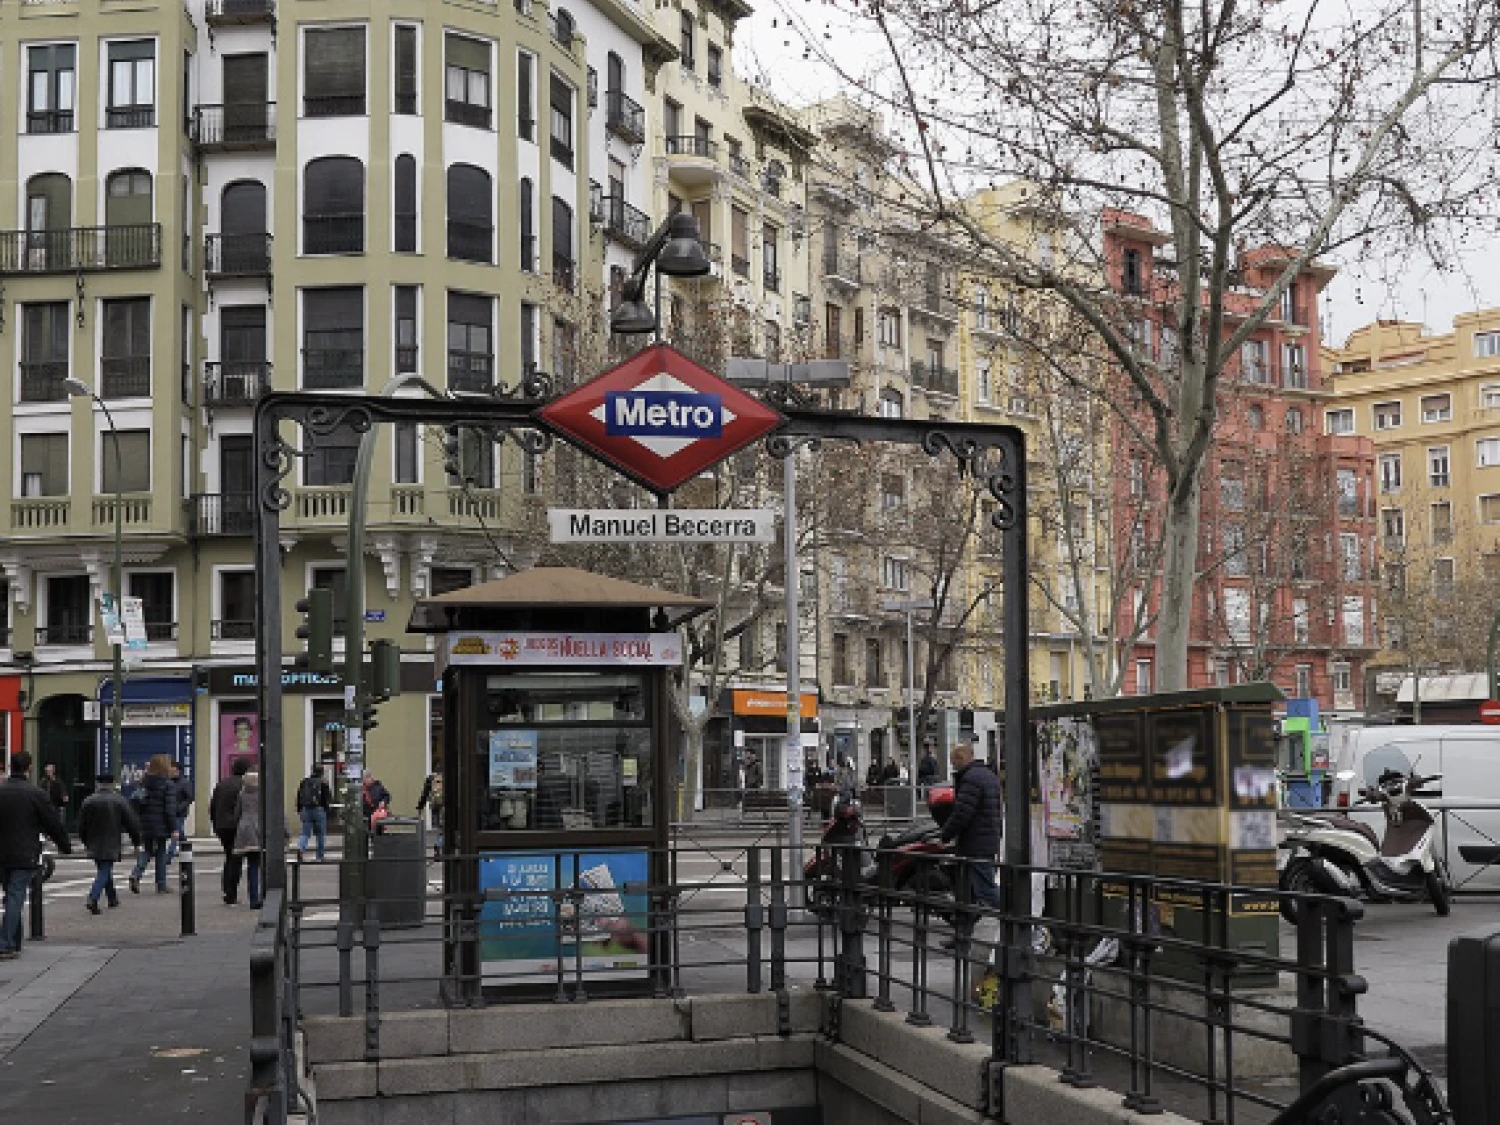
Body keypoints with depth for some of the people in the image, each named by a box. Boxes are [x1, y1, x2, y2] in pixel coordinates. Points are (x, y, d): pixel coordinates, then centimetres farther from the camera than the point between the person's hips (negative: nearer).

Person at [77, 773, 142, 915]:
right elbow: (132, 823, -4)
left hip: (94, 845, 4)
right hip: (111, 846, -4)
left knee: (105, 870, 19)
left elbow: (81, 826, 7)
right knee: (104, 872, -3)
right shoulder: (120, 801, -7)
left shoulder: (88, 802, 2)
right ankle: (93, 898, -22)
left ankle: (112, 898, 29)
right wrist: (137, 840, 8)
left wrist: (86, 842, 21)